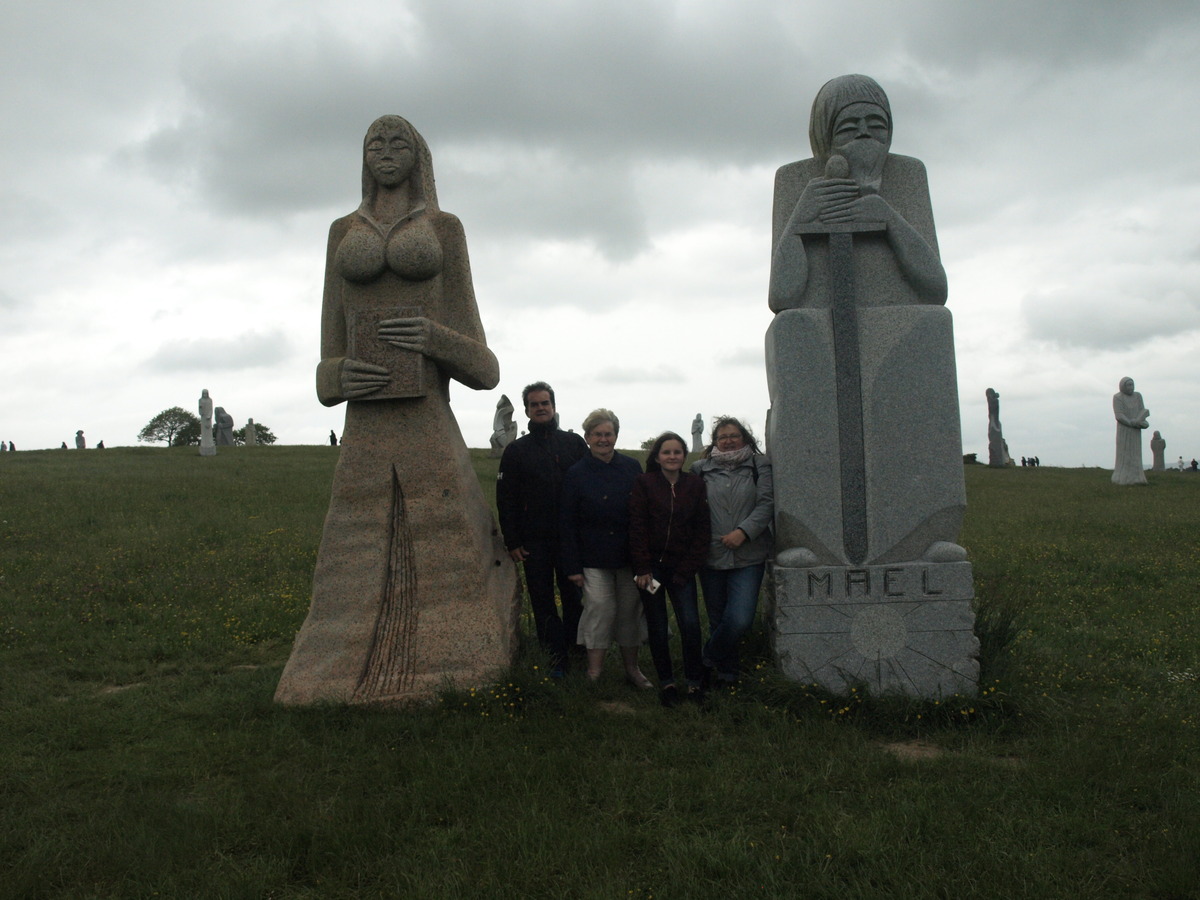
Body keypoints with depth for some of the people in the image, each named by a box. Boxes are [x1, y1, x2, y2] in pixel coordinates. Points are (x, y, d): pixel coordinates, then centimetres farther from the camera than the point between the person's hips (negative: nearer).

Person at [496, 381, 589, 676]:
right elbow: (506, 499, 5)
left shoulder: (574, 443, 6)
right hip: (534, 541, 1)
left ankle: (576, 647, 18)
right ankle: (556, 653, 10)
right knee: (542, 599, 3)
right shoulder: (516, 450, 6)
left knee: (574, 596, 4)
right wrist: (512, 541, -1)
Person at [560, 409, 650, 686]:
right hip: (594, 558, -3)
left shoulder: (632, 467, 5)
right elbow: (567, 524, -2)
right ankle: (594, 674, 5)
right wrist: (573, 566, -7)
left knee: (630, 611, 9)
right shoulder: (576, 474, -2)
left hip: (630, 556, 3)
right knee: (600, 610, -6)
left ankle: (632, 668, 23)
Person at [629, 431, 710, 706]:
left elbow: (702, 529, 4)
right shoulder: (644, 483, -2)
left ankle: (694, 680, 6)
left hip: (681, 567, 1)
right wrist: (642, 568, -10)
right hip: (652, 565, -1)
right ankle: (666, 681, 19)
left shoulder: (695, 484, 4)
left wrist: (687, 568, -3)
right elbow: (637, 527, -5)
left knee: (690, 622, -10)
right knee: (657, 626, 5)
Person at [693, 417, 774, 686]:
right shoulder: (702, 469, 9)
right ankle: (727, 671, 29)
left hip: (748, 556, -1)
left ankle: (709, 660, 13)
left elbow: (767, 503, -3)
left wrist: (743, 532, -15)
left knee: (740, 620, -12)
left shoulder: (759, 466, 6)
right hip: (711, 556, 1)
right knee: (717, 620, 9)